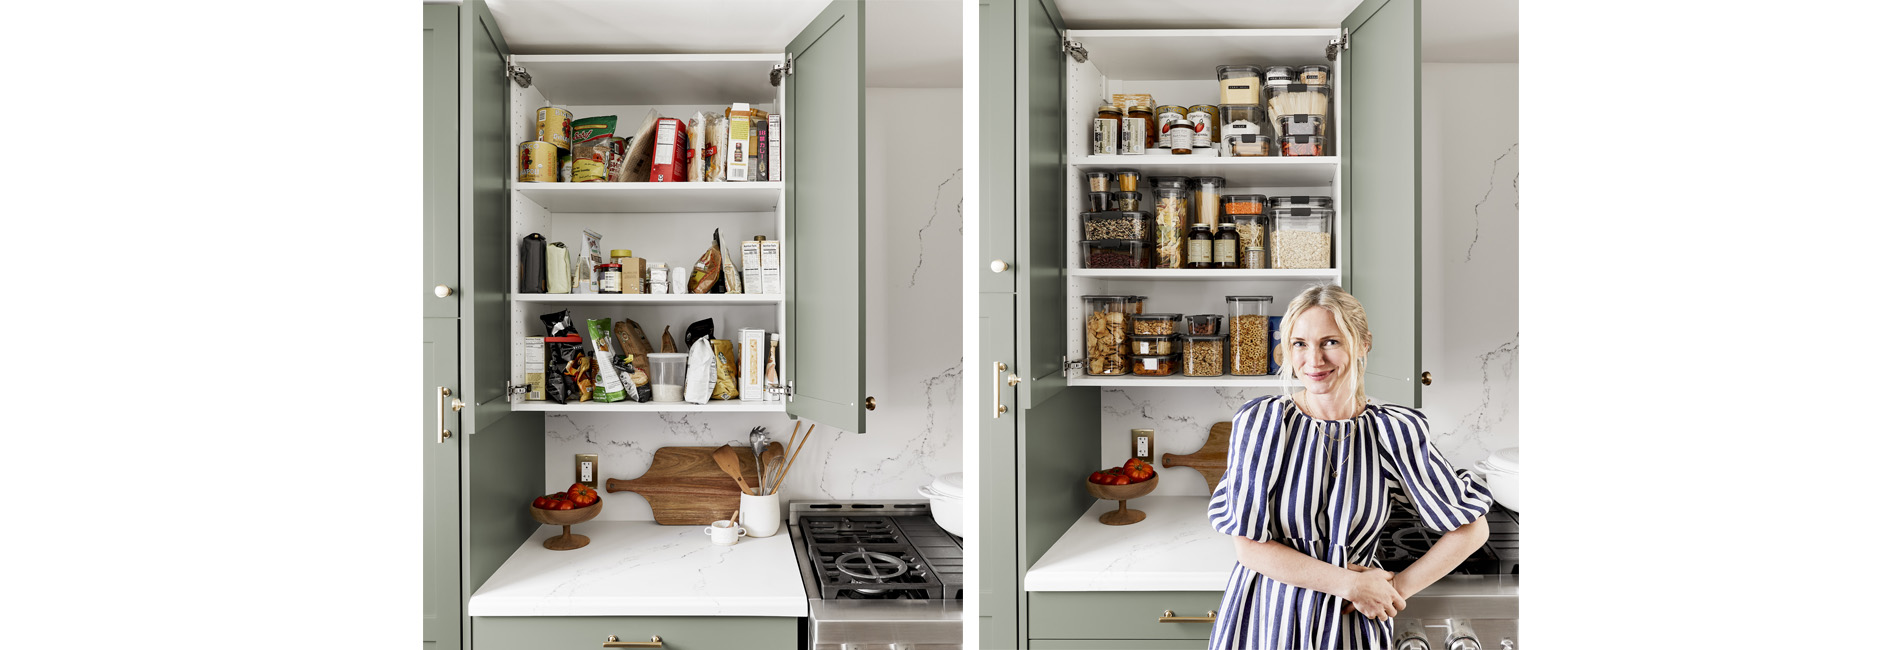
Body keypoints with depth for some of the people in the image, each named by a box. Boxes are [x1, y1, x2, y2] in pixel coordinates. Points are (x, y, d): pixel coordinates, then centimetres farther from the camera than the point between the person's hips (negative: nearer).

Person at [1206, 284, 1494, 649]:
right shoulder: (1260, 422, -12)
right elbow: (1249, 546, -13)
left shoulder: (1393, 431, -9)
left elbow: (1471, 529, -1)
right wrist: (1350, 583, -13)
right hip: (1265, 618, -1)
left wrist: (1397, 588, -6)